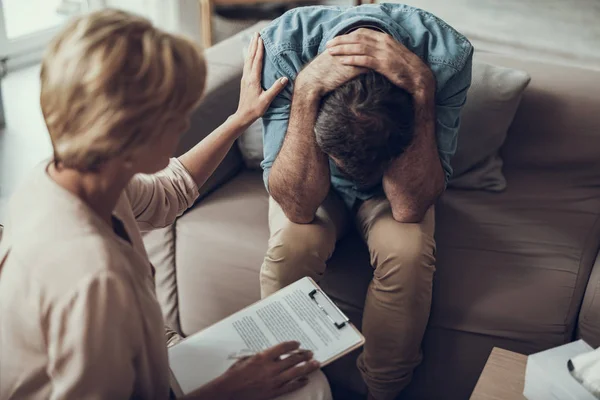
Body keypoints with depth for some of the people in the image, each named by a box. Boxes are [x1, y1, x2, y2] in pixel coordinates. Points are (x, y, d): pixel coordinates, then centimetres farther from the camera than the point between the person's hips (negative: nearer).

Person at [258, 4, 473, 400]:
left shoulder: (446, 53, -32)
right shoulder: (283, 44, -33)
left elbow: (410, 207, -33)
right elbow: (297, 205, -34)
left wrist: (421, 85, -42)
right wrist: (307, 86, -44)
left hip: (391, 189, 1)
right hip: (312, 185, 0)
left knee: (408, 249, -29)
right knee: (292, 242, -30)